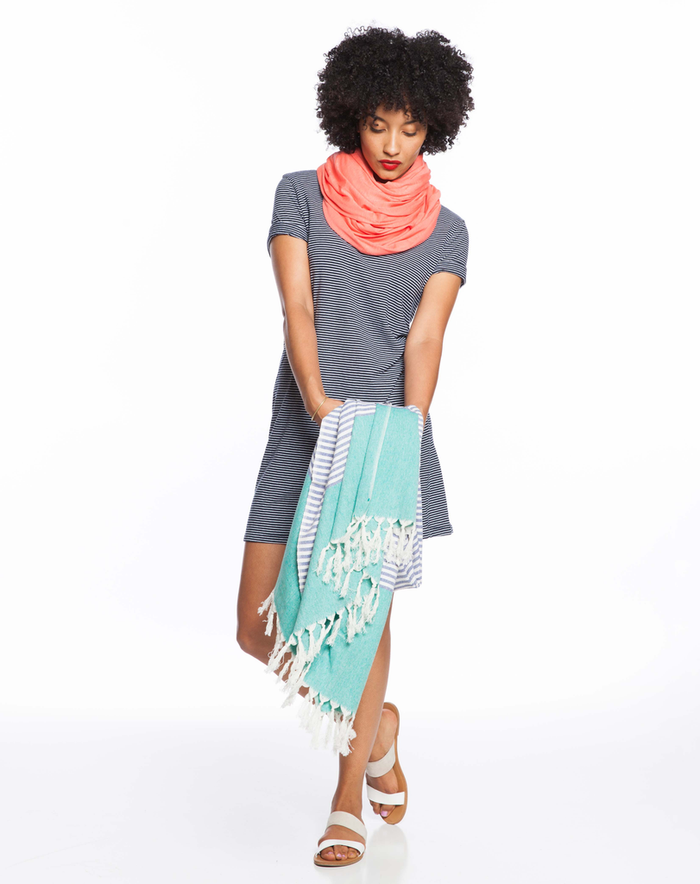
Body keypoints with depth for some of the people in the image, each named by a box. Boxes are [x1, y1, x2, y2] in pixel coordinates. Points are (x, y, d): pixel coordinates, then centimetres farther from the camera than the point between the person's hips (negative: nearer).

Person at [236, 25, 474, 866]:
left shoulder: (445, 231, 7)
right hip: (304, 427, 2)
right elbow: (296, 305, -6)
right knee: (260, 625, -1)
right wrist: (317, 398, -23)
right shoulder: (301, 194, 6)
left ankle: (347, 801, 13)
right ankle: (376, 722, 26)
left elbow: (425, 337, -5)